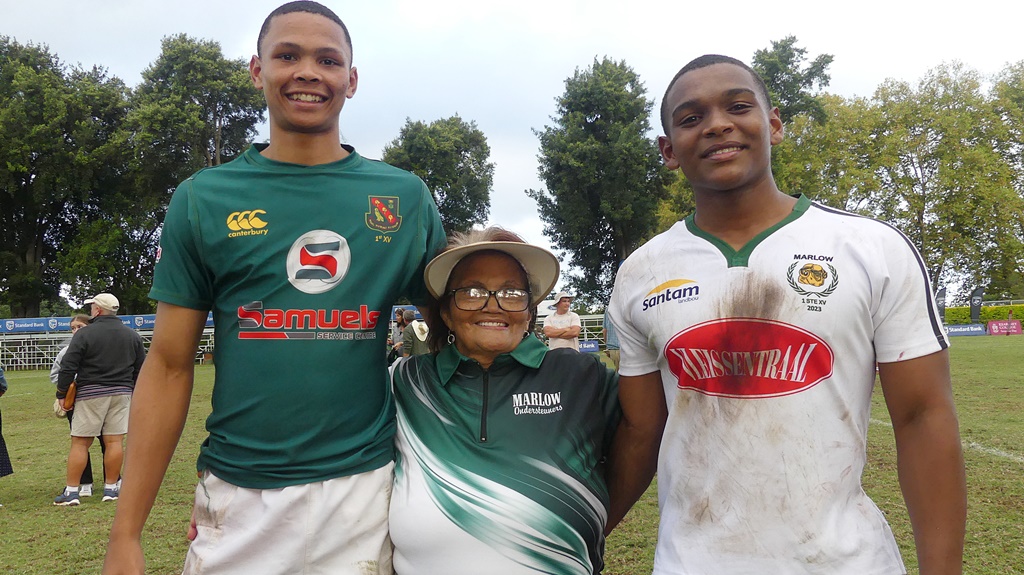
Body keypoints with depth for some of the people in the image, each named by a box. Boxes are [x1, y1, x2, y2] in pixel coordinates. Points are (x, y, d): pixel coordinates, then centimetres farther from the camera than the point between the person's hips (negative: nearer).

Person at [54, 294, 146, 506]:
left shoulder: (84, 334, -7)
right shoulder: (132, 335, 8)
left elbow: (68, 367, -8)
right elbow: (140, 369, 12)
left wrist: (62, 395, 1)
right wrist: (135, 395, 21)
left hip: (90, 394, -4)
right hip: (121, 393, 4)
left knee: (80, 442, 2)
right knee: (115, 441, 5)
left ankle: (71, 491, 5)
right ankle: (111, 488, 10)